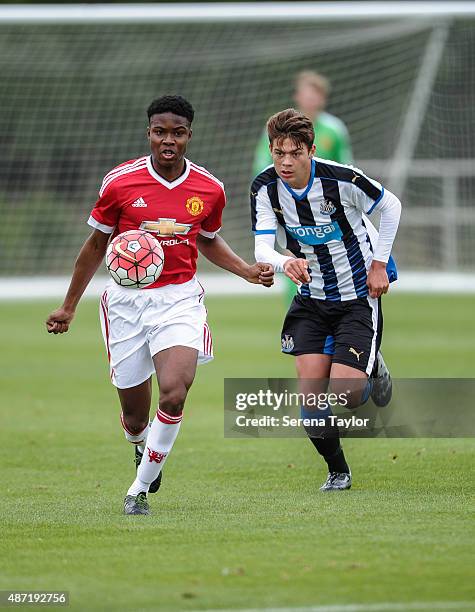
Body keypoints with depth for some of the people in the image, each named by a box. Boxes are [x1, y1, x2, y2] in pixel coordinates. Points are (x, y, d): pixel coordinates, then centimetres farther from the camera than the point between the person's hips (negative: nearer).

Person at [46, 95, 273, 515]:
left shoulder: (209, 189, -1)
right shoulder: (120, 183, -7)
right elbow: (97, 245, 6)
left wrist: (248, 271, 4)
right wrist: (69, 307, 10)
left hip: (180, 299, 0)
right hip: (127, 299, 0)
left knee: (174, 392, -24)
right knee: (135, 416, 4)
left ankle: (140, 489, -7)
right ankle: (143, 447, 44)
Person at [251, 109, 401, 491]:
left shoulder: (341, 180, -22)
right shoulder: (265, 188, -12)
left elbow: (391, 206, -5)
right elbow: (262, 248, -18)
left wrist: (379, 263, -6)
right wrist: (285, 263, -40)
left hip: (357, 297, -3)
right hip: (311, 298, 4)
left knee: (345, 395, -12)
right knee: (310, 395, -6)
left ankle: (373, 369, 24)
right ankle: (337, 471, 16)